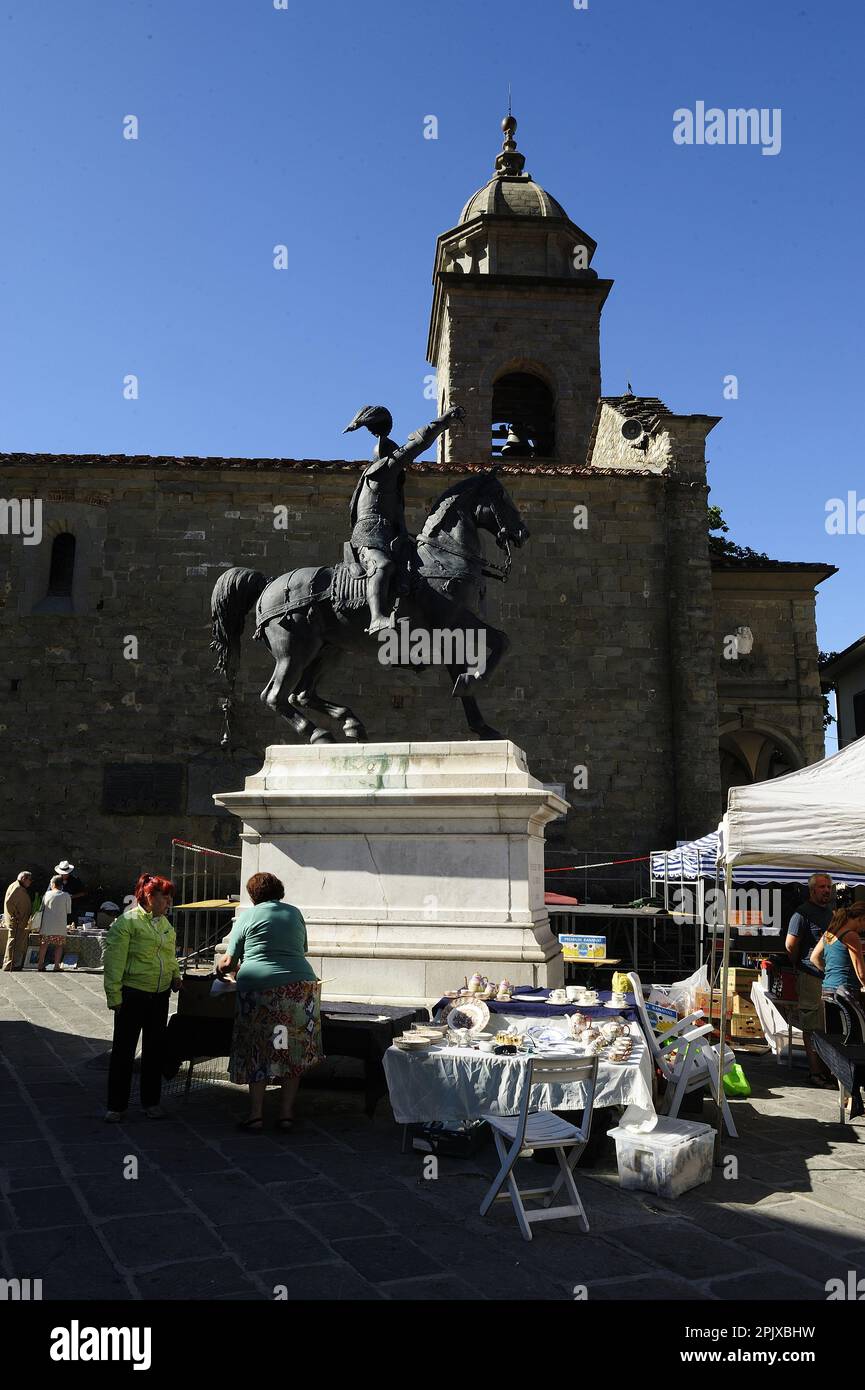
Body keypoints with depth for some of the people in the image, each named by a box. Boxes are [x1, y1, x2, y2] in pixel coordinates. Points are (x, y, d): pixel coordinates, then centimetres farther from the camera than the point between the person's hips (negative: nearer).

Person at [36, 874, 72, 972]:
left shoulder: (47, 894, 0)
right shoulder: (66, 896, -3)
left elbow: (42, 909, 5)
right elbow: (68, 911, -1)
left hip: (47, 925, 1)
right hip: (60, 925, -1)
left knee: (44, 944, 12)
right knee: (59, 945, 7)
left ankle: (40, 963, 13)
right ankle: (56, 965, 3)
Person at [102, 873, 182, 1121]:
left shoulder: (165, 923, 12)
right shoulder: (127, 921, -11)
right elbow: (114, 961, -14)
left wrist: (175, 974, 7)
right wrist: (115, 996, -17)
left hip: (160, 996, 7)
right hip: (132, 994, -7)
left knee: (155, 1049, 13)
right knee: (123, 1050, 2)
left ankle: (151, 1101, 25)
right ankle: (116, 1105, 14)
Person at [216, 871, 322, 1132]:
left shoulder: (247, 917, 6)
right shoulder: (295, 913, 16)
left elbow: (228, 961, 8)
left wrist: (221, 970, 29)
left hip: (260, 987, -3)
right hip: (301, 987, 3)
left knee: (258, 1053, 7)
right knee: (294, 1053, 8)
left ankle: (255, 1115, 8)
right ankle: (286, 1114, 11)